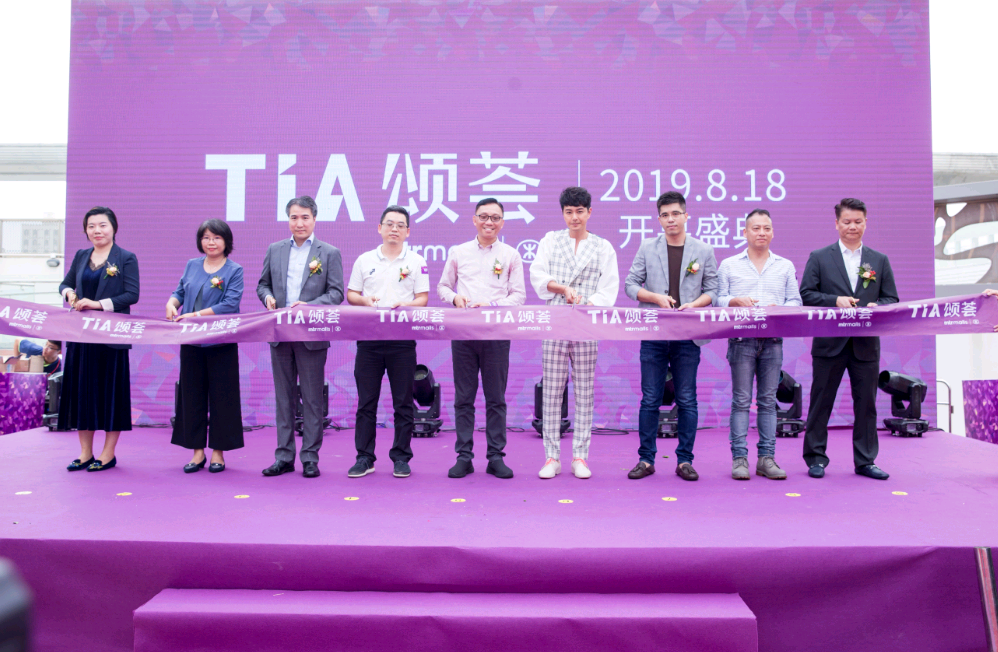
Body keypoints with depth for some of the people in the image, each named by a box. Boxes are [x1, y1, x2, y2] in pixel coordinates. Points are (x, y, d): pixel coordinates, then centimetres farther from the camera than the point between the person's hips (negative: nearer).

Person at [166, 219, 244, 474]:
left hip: (221, 342, -4)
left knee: (221, 395, 1)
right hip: (191, 341, 4)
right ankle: (197, 451, 16)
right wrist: (172, 303, -6)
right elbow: (180, 292, 17)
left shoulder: (234, 270, -2)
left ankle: (218, 452, 11)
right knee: (192, 394, 7)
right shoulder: (192, 265, 13)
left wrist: (197, 315, -18)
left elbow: (230, 304, -12)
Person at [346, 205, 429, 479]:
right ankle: (364, 457, 12)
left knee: (403, 402, 3)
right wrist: (364, 300, -9)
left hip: (402, 338, -1)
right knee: (366, 400, 4)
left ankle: (401, 458, 11)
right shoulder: (364, 260, 12)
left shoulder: (416, 261, 6)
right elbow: (350, 294, 12)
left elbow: (423, 299, 2)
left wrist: (404, 306, -17)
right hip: (368, 338, 2)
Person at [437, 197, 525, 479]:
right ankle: (464, 456, 11)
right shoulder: (458, 253, 12)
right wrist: (455, 298, -5)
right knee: (463, 398, 3)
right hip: (463, 330, 1)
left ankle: (496, 457, 10)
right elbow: (442, 287, 17)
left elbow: (519, 295, 5)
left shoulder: (510, 255, 8)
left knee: (496, 398, 2)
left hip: (496, 332, -1)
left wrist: (493, 306, -11)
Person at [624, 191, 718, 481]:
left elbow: (712, 290, 8)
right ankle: (646, 459, 12)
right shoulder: (647, 248, 7)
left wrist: (694, 304, -11)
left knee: (687, 400, 4)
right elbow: (630, 285, 6)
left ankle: (685, 460, 14)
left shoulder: (704, 251, 8)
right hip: (653, 335, 0)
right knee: (650, 399, 3)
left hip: (688, 336, 0)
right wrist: (657, 297, -10)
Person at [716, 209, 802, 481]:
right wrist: (736, 301, -13)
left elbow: (795, 301, 10)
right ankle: (739, 457, 1)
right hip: (741, 339, -2)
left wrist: (780, 310, -10)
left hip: (773, 339, 2)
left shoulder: (785, 266, 15)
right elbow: (718, 299, 6)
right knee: (741, 399, -3)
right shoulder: (729, 265, 10)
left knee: (768, 400, 4)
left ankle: (766, 458, 9)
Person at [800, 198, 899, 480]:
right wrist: (836, 301, -16)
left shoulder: (880, 260, 12)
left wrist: (877, 307, -12)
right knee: (821, 402, 4)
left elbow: (892, 299, 10)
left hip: (866, 344, 2)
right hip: (830, 343, -2)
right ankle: (815, 459, 13)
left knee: (866, 404, 7)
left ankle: (865, 461, 17)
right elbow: (806, 295, -2)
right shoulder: (819, 258, 5)